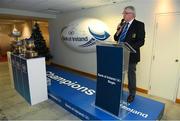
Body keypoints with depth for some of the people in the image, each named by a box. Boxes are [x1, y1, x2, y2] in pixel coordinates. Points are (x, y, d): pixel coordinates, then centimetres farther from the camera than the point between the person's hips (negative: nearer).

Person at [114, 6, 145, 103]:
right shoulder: (122, 24, 11)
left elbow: (141, 41, -13)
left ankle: (131, 94, 27)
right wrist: (118, 31, -6)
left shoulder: (139, 25, -7)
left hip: (131, 55, -5)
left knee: (131, 75, 9)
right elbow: (116, 39, 11)